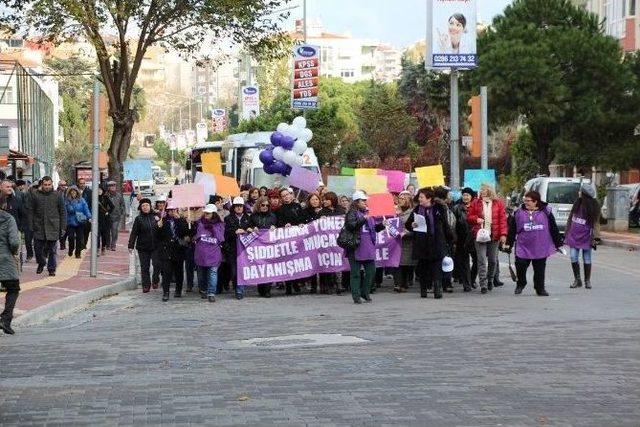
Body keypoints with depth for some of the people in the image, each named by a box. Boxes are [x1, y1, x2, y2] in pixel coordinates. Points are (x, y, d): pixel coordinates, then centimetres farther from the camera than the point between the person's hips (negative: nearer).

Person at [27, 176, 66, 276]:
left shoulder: (57, 195, 3)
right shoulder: (35, 195, 4)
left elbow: (63, 212, 5)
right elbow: (30, 211, 5)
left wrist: (63, 227, 0)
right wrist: (30, 226, -2)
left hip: (53, 228, -1)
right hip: (38, 227, 1)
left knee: (52, 249, 2)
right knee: (38, 248, 5)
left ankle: (52, 269, 12)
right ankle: (41, 263, 30)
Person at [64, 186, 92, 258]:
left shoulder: (81, 200, 2)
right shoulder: (67, 201, 0)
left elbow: (86, 209, -2)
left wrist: (89, 217, -12)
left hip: (80, 222, 1)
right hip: (70, 222, -1)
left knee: (79, 238, 3)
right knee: (71, 237, -4)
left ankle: (78, 253, 15)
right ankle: (71, 250, 21)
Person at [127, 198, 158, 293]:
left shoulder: (156, 216, 4)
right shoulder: (139, 219, 2)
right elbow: (134, 233, 0)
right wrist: (131, 245, -5)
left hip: (156, 246, 1)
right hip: (143, 247, -1)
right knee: (144, 267, 0)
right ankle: (146, 286, 6)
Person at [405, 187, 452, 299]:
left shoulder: (439, 209, 2)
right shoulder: (416, 210, 8)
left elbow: (445, 226, 6)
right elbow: (407, 224, 12)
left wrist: (449, 240, 5)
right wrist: (412, 225, -11)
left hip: (436, 243, -2)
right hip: (421, 243, 2)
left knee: (437, 268, -7)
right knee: (422, 267, 5)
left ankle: (438, 290, -8)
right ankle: (423, 290, 12)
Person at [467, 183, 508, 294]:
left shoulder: (498, 203, 4)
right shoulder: (475, 203, 6)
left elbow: (503, 219, 0)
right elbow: (469, 217, 12)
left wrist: (503, 234, -8)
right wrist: (476, 219, -10)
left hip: (494, 236, 1)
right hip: (480, 235, -1)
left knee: (492, 260, 10)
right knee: (482, 260, -8)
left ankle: (490, 280, 31)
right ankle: (483, 284, -9)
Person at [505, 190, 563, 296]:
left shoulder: (545, 212, 1)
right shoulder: (519, 213, 2)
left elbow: (553, 229, 6)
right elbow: (512, 230, 7)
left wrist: (558, 244, 8)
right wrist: (508, 244, 6)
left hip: (541, 248, 0)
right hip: (523, 247, 0)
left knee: (539, 269, 5)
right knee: (520, 266, -4)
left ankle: (540, 288, 20)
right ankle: (520, 284, 22)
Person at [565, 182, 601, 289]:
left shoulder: (593, 207, -9)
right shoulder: (577, 203, 7)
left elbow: (596, 222, -9)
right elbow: (571, 218, 15)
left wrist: (596, 237, -16)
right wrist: (567, 232, 15)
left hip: (586, 236, -4)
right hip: (574, 235, 4)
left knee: (587, 259, 4)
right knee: (573, 258, -1)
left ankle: (587, 281, 14)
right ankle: (577, 280, 10)